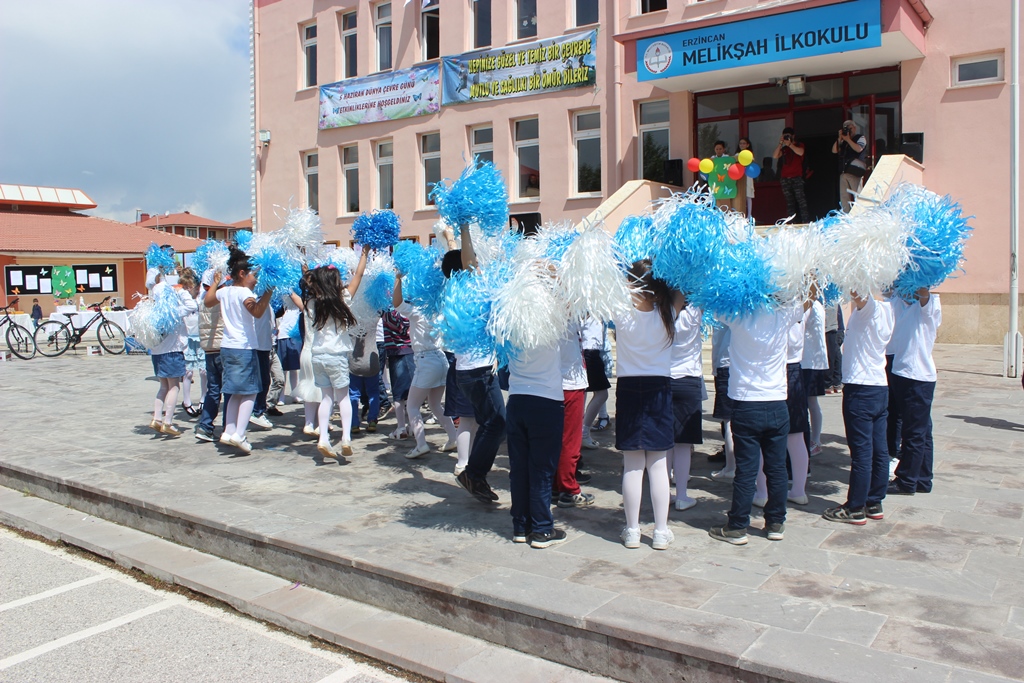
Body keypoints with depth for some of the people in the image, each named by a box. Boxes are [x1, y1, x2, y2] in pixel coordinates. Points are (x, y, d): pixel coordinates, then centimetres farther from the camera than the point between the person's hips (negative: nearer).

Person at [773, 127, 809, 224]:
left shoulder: (799, 145, 11)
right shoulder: (784, 148, 19)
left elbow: (800, 152, -11)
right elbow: (775, 156, 4)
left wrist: (789, 144, -9)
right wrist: (780, 144, -1)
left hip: (797, 177, -4)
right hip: (785, 178, 4)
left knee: (801, 200, -12)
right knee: (789, 202, -1)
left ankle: (806, 222, -15)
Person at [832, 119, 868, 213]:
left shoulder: (861, 138, 8)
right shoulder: (843, 141, 23)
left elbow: (858, 149, -11)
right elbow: (834, 151, 10)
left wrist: (848, 139, -7)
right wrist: (840, 138, 3)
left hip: (855, 171, -5)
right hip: (844, 172, 5)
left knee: (857, 197, -12)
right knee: (844, 197, 0)